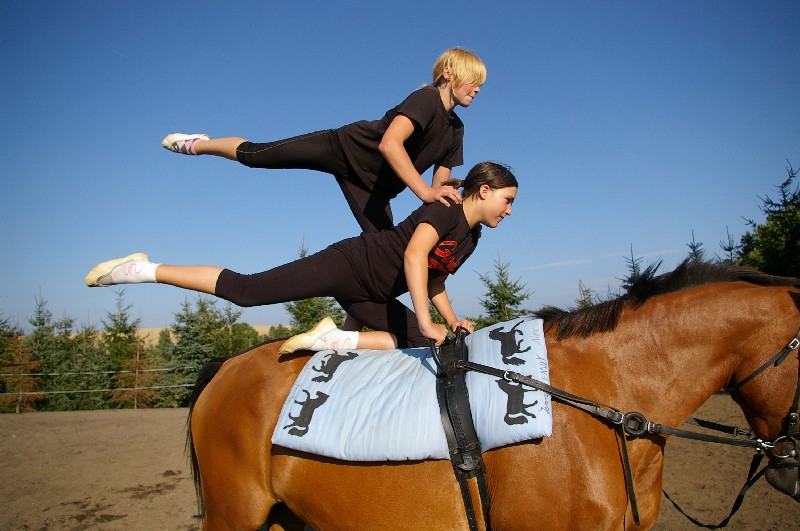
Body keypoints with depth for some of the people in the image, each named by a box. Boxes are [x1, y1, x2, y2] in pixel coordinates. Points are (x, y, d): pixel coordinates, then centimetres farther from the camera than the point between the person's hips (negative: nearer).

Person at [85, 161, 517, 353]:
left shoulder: (471, 238, 14)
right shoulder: (444, 211, -14)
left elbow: (435, 279, 23)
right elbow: (414, 256, -32)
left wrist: (452, 322, 8)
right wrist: (426, 322, -34)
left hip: (368, 298, 9)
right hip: (346, 264, -9)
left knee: (423, 345, -5)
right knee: (244, 290, -12)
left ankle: (335, 339, -11)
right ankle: (144, 269, 1)